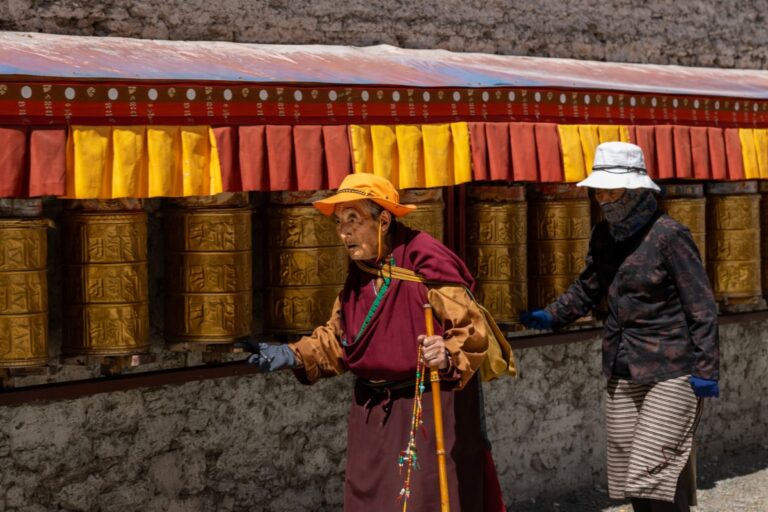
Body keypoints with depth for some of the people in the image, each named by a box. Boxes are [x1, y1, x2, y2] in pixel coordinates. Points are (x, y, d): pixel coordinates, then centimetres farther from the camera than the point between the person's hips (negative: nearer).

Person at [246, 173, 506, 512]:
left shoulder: (427, 263, -17)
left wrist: (449, 356, -37)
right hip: (374, 413, 7)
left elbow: (470, 330, -17)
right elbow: (337, 339, 15)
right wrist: (293, 355, 1)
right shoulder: (359, 273, 8)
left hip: (430, 408, -7)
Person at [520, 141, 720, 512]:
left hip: (669, 371, -7)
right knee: (628, 473, 8)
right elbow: (587, 290, 23)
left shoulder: (668, 235, -13)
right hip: (622, 371, 7)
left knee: (653, 470, -13)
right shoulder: (604, 236, 7)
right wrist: (551, 317, 8)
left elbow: (701, 308, -12)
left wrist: (706, 369, -15)